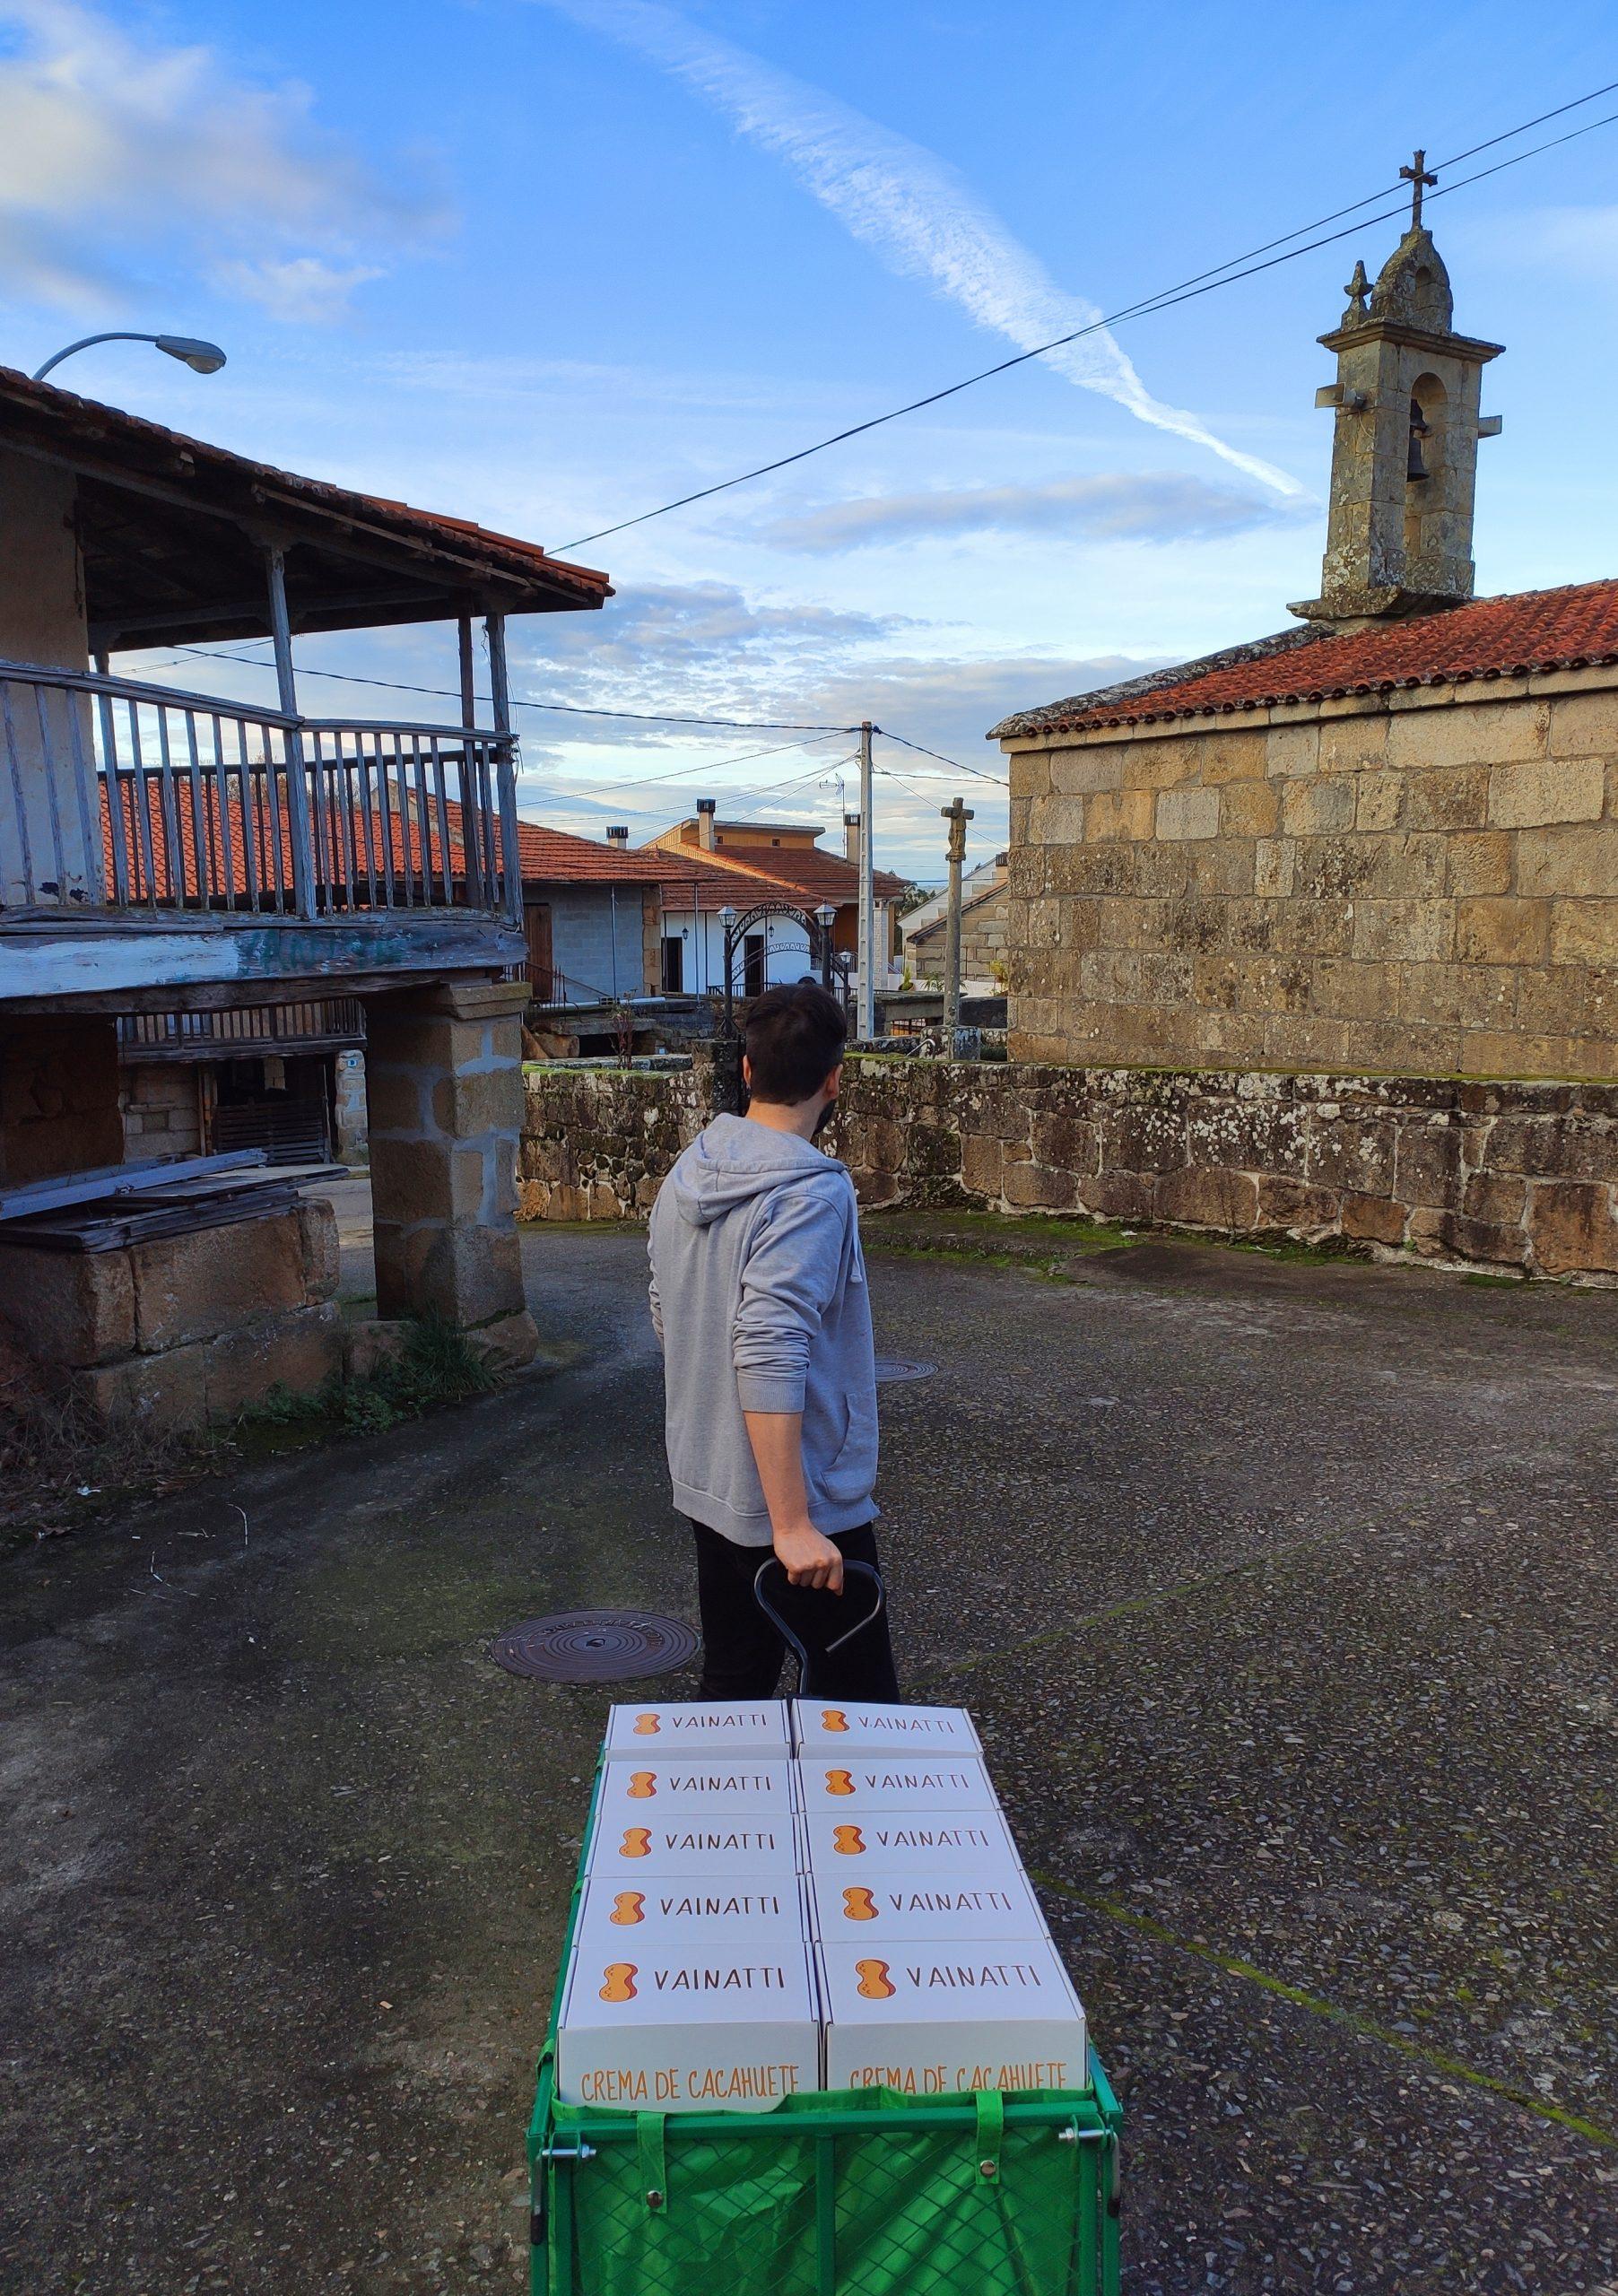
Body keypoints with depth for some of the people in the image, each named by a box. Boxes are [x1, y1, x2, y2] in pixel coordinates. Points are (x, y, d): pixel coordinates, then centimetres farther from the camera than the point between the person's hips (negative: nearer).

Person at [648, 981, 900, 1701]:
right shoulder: (811, 1193, -21)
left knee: (732, 1689, 19)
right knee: (857, 1701, 7)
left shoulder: (686, 1176, 4)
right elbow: (769, 1357, -29)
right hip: (804, 1502, -8)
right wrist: (793, 1526, -27)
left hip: (706, 1487, 8)